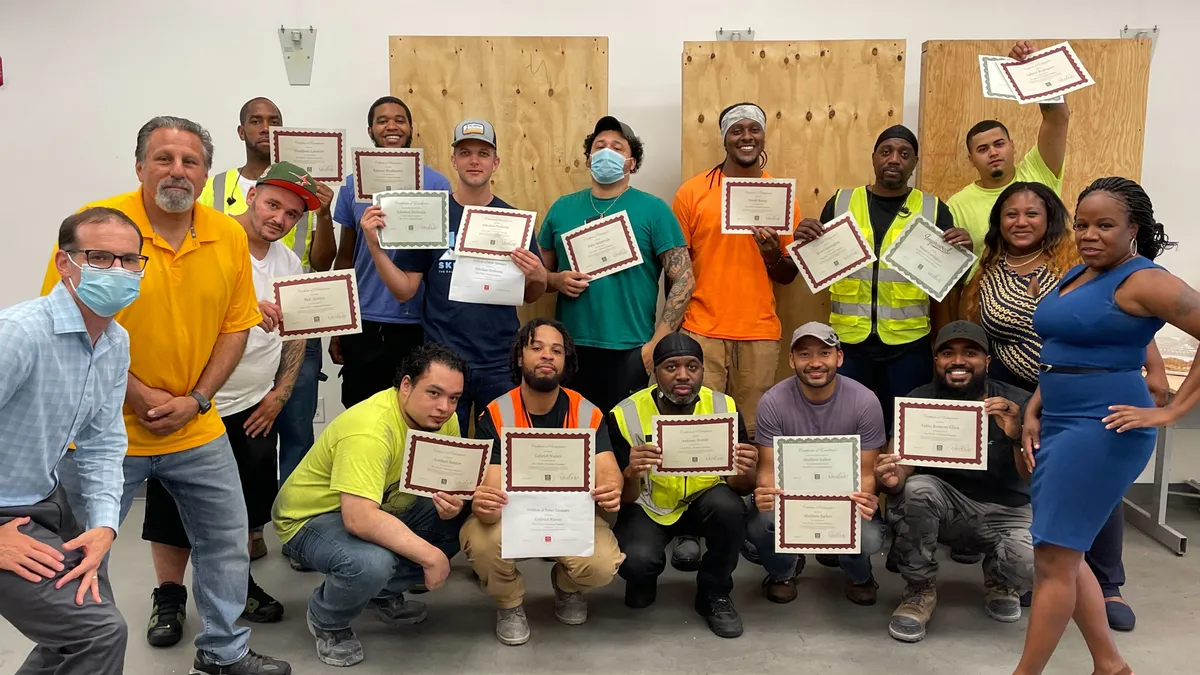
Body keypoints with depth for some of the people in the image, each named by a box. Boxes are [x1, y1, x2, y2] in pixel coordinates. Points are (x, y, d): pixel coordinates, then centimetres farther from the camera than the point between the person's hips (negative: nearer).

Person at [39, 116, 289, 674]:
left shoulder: (229, 236, -2)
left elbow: (235, 326, 4)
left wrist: (195, 400, -8)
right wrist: (139, 396, -15)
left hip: (196, 430, 4)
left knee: (226, 539, 14)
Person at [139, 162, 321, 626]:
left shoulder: (289, 262, 8)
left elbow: (296, 334, 14)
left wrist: (279, 395, 8)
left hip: (255, 411, 6)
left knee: (248, 505, 15)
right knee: (177, 509, 6)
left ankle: (239, 583, 34)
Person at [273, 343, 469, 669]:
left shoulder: (442, 418, -10)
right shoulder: (369, 430, -34)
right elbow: (360, 519, -42)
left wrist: (452, 503, -24)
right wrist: (429, 554, -37)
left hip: (382, 508, 8)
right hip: (311, 517, -8)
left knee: (462, 520, -7)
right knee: (372, 562, -36)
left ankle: (385, 594, 13)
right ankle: (326, 621, -1)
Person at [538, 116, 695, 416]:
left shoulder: (653, 210, -2)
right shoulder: (561, 208, 9)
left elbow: (683, 280, -4)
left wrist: (657, 343, -10)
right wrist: (558, 280, -7)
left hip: (628, 351, -3)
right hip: (569, 348, 3)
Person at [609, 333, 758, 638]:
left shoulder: (725, 408, -15)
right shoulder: (626, 414, -19)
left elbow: (742, 488, -9)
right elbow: (625, 498, -16)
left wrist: (745, 473, -35)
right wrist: (632, 474, -40)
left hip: (704, 501, 2)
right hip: (648, 506, -1)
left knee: (729, 508, -31)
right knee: (635, 559, -30)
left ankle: (714, 594, -3)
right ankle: (642, 578, 10)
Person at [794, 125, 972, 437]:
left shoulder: (934, 210, 4)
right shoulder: (840, 203, 5)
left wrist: (962, 251, -13)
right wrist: (805, 241, -11)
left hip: (909, 346, 0)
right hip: (848, 342, 1)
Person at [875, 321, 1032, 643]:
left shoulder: (1019, 404, -12)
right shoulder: (919, 401, -10)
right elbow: (903, 466, -18)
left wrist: (1017, 436, -38)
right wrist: (892, 479, -43)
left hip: (1005, 511, 0)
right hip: (944, 506, 1)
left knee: (1032, 563, -30)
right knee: (915, 489, -32)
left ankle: (1000, 581, 11)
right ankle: (920, 590, -8)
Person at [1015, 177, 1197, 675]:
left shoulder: (1142, 281, -12)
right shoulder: (1074, 276, 13)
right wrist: (1033, 412, 11)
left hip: (1101, 429, -9)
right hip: (1059, 425, 9)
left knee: (1053, 557, -4)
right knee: (1063, 554, 15)